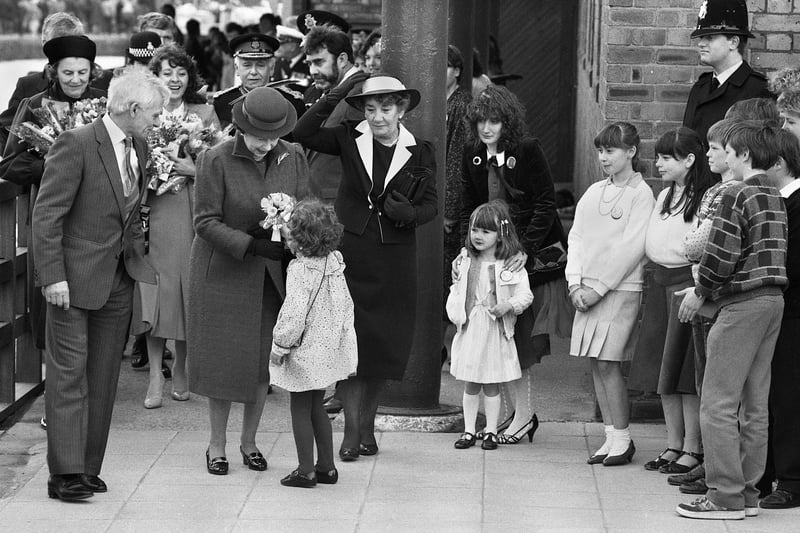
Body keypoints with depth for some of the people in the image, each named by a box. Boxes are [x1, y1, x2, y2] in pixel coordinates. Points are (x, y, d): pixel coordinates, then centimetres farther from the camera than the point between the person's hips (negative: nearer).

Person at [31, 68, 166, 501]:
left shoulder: (138, 150, 9)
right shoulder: (75, 145, -14)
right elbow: (47, 214, -16)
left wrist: (136, 253, 8)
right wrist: (53, 277, -20)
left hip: (118, 280, 7)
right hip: (74, 278, -7)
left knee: (103, 379, 9)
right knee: (69, 374, -6)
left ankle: (88, 469, 15)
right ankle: (64, 473, -4)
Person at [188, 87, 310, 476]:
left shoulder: (293, 158, -2)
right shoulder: (216, 160, -14)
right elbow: (206, 222, -15)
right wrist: (253, 245, -25)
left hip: (272, 271, 3)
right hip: (224, 269, -3)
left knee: (263, 356, 7)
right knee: (224, 359, 1)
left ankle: (249, 441, 23)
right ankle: (217, 444, 18)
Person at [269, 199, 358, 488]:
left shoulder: (300, 270, -21)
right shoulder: (334, 263, 2)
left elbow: (295, 314, -24)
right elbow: (346, 304, 10)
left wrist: (280, 345, -14)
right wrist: (341, 335, 20)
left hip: (304, 352, -8)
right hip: (329, 347, 8)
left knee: (300, 408, 4)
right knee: (316, 406, 19)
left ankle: (306, 471, 8)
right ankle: (326, 466, 22)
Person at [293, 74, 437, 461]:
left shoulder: (420, 154, 2)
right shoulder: (350, 139, -1)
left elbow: (431, 205, 1)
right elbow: (302, 135, -13)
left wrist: (408, 213, -20)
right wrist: (333, 98, -20)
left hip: (394, 260, 2)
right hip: (351, 252, -1)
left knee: (384, 345, 8)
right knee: (350, 342, -5)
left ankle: (367, 424, 24)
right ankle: (351, 430, 1)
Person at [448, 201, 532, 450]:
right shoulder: (466, 261, 8)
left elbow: (525, 294, -9)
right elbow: (456, 290, 17)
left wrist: (508, 305, -25)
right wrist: (455, 312, 3)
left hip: (494, 329, -4)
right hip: (469, 327, 4)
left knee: (491, 385, 4)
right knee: (470, 384, 8)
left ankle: (490, 431, 14)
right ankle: (469, 431, 15)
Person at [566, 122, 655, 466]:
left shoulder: (641, 194, -4)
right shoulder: (593, 193, 15)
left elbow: (631, 248, -10)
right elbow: (576, 237, 12)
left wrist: (598, 289, -12)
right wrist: (575, 284, -1)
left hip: (620, 289, -6)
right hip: (588, 291, 6)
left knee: (607, 363, -10)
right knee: (596, 364, 5)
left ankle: (623, 440, 0)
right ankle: (611, 437, 11)